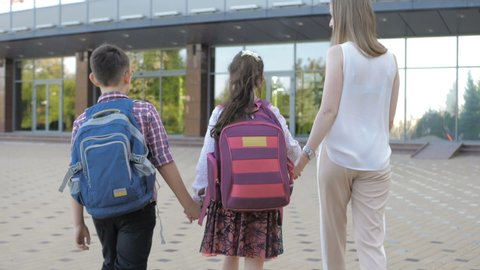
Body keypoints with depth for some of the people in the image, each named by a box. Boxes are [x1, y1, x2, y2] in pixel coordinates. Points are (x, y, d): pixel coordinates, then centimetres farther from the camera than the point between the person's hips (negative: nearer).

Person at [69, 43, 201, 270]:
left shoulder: (82, 122, -2)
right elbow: (164, 163, -8)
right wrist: (188, 203, 1)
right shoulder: (145, 112, -9)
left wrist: (78, 222, 6)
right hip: (138, 209, -3)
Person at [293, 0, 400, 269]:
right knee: (371, 242, 1)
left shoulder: (339, 53, -6)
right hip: (375, 159, 3)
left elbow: (329, 110, -12)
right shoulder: (390, 58, 8)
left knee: (333, 234, 14)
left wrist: (307, 152, -7)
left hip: (338, 155, -3)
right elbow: (390, 118, 12)